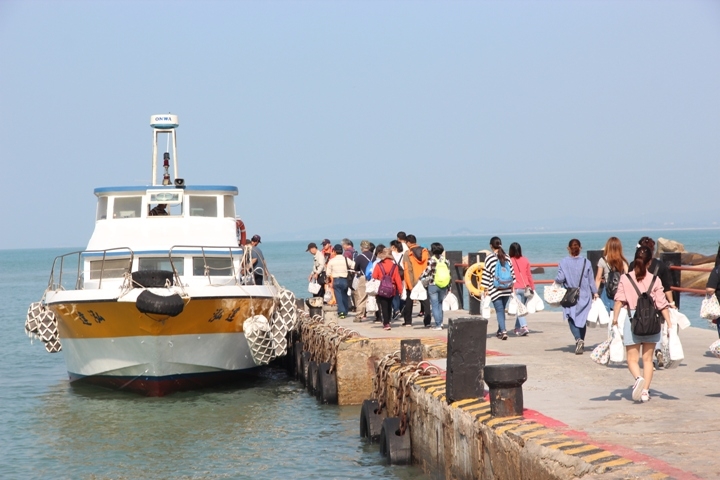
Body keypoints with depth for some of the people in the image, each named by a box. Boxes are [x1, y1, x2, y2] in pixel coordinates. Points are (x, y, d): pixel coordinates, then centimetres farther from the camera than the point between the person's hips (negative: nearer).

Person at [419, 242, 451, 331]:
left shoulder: (431, 260, -10)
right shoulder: (445, 260, 3)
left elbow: (427, 272, -11)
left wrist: (421, 278, 8)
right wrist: (448, 286, 14)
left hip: (433, 285, -4)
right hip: (443, 286, 4)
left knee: (435, 305, 2)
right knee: (440, 303, 19)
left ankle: (438, 325, 1)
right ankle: (440, 322, 17)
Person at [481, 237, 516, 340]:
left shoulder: (489, 258, -7)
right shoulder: (506, 257, 4)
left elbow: (486, 274, -5)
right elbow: (511, 272, 8)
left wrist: (486, 289, 1)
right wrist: (512, 285, 17)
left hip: (495, 289, -4)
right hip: (507, 289, 4)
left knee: (499, 310, -3)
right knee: (502, 309, 17)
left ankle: (503, 331, -18)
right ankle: (500, 331, 26)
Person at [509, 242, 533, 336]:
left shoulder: (509, 261, -6)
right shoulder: (525, 260, 4)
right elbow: (529, 275, 9)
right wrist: (532, 287, 18)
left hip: (515, 288, -4)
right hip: (525, 288, 4)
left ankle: (524, 327, -21)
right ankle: (517, 328, 24)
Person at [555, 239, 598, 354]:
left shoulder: (563, 262, -8)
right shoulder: (586, 262, -3)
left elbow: (560, 279, -11)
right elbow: (591, 280, 3)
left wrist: (556, 281, 12)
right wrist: (595, 293, 16)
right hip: (584, 296, 2)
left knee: (572, 319, 1)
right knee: (582, 319, 13)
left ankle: (578, 339, -23)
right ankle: (581, 344, 19)